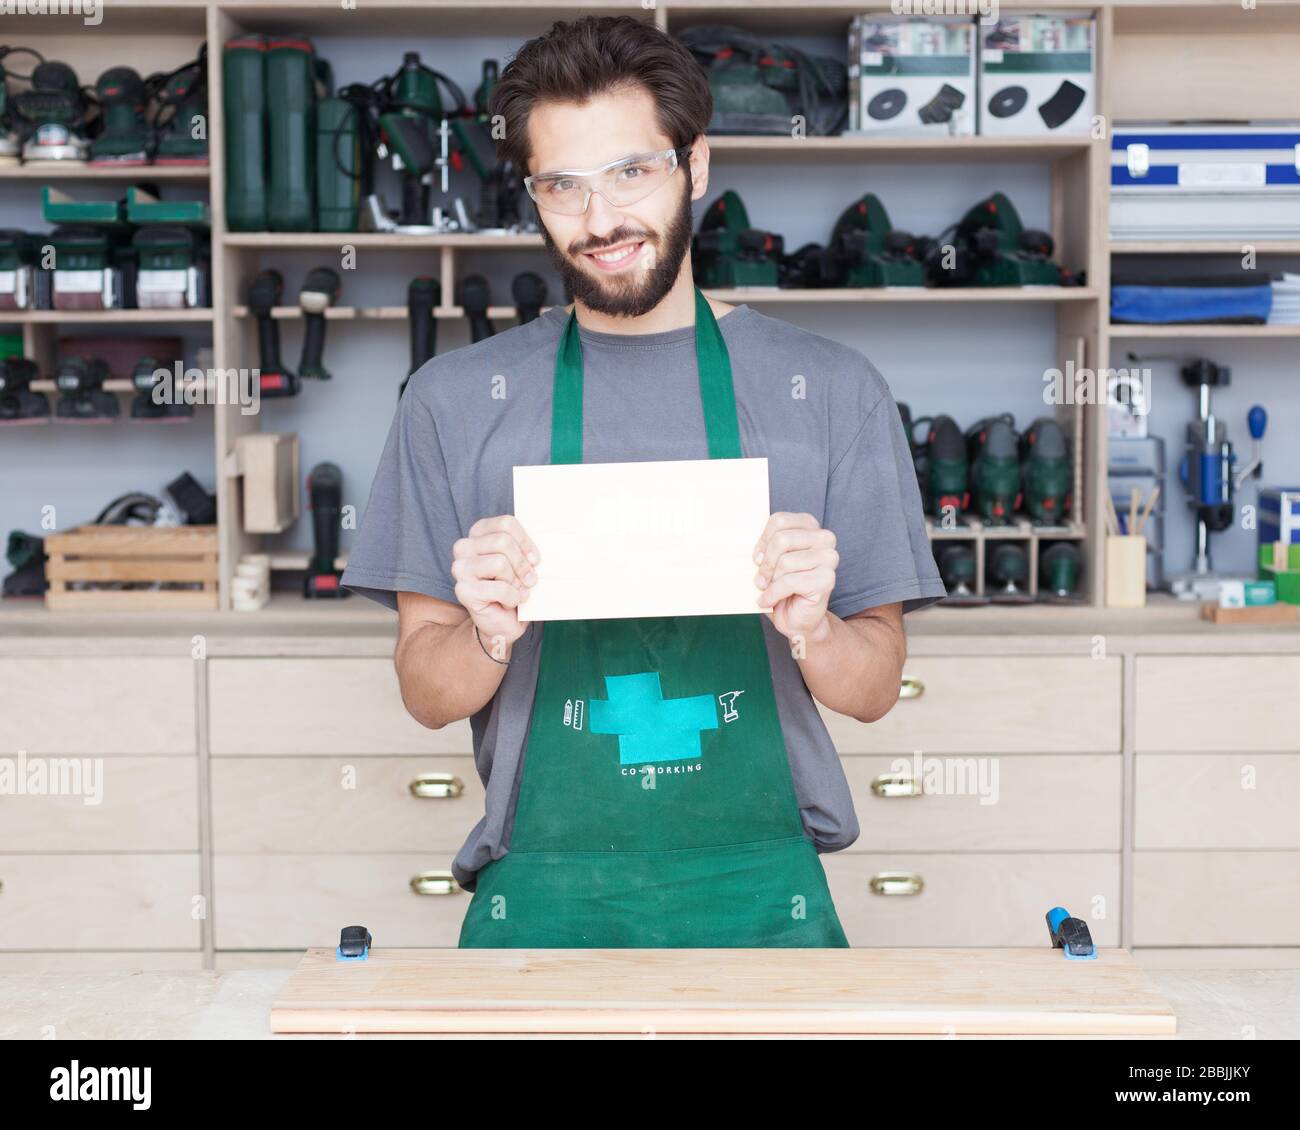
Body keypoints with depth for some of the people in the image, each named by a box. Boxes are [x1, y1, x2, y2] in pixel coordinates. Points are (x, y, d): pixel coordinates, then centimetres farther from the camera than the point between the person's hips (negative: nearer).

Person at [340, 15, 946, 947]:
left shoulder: (833, 391, 5)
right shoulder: (455, 400, 7)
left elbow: (874, 689, 6)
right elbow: (428, 694, 7)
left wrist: (810, 627, -14)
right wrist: (490, 635, -13)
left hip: (760, 897, 0)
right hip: (540, 899, 0)